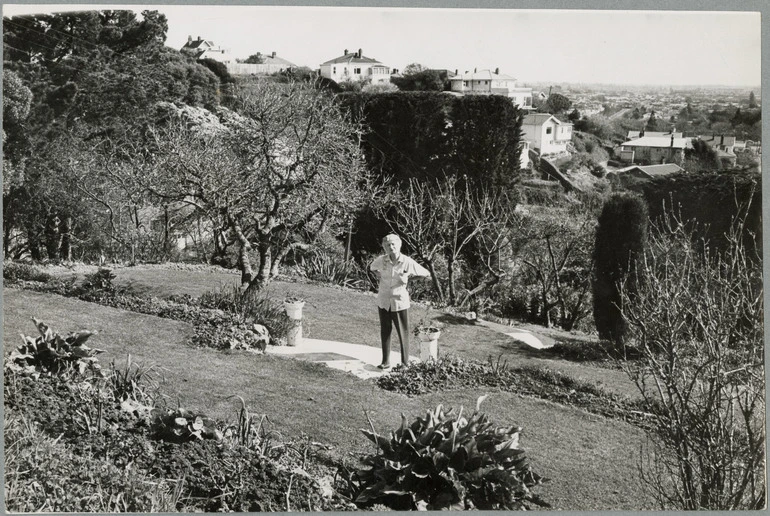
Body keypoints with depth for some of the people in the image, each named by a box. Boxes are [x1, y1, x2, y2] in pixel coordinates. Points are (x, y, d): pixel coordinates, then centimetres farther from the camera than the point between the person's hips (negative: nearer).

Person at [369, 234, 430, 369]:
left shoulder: (408, 262, -13)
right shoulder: (380, 260, -6)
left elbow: (426, 274, -5)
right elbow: (372, 268, 17)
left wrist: (407, 277, -9)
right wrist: (380, 276, 0)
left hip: (400, 302, -2)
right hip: (383, 301, 3)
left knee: (403, 333, 4)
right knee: (385, 332, 10)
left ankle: (405, 362, 16)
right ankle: (385, 362, 19)